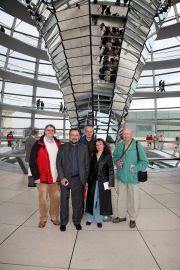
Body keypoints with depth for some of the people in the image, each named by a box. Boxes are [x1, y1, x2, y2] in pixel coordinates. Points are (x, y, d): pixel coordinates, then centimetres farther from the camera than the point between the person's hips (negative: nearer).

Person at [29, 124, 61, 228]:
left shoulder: (58, 144, 7)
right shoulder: (38, 145, -5)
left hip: (56, 177, 3)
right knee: (43, 199, 7)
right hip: (43, 178, -3)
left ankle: (54, 217, 30)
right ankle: (43, 219, 28)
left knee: (56, 198, 10)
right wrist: (36, 176, -10)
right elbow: (32, 162, -6)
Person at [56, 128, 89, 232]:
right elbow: (59, 163, -1)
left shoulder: (84, 148, 3)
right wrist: (62, 177, -10)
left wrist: (85, 179, 0)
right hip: (65, 178, 0)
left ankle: (77, 221, 31)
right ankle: (63, 222, 30)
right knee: (64, 201, 11)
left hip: (78, 179, 0)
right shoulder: (63, 147, 2)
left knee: (77, 202, 11)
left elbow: (87, 164, 3)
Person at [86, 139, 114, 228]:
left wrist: (110, 183, -7)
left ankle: (99, 219, 26)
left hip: (103, 182, -2)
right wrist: (87, 181, 1)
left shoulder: (108, 156, -3)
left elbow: (111, 170, -4)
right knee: (91, 200, 9)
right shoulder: (92, 155, 5)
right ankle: (89, 218, 27)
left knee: (101, 200, 9)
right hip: (93, 181, 2)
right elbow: (89, 168, 5)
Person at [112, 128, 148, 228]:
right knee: (121, 197, 17)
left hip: (133, 177, -3)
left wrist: (135, 169, -19)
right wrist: (117, 162, -5)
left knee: (133, 198, 12)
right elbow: (114, 156, 15)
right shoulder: (119, 145, 1)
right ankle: (121, 216, 38)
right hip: (121, 176, 4)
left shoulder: (137, 146, -12)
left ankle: (132, 219, 33)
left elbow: (144, 162, -10)